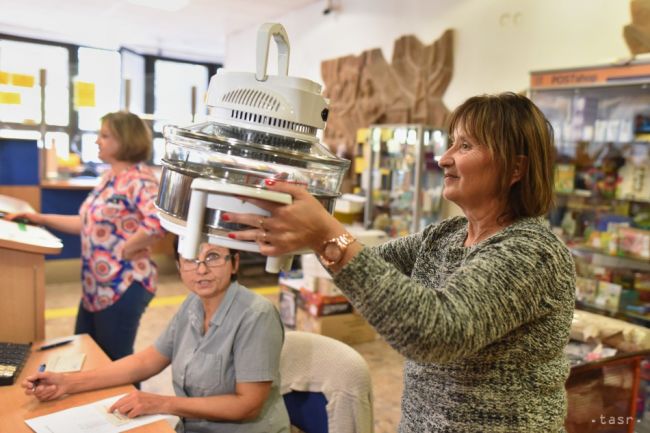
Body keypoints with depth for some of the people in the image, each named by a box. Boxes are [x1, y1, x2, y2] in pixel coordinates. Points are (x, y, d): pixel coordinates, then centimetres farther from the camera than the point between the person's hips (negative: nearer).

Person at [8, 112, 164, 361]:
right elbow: (90, 223, 17)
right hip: (97, 285, 10)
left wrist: (126, 249, -21)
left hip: (124, 286, -10)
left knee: (115, 361, 6)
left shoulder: (140, 180, -19)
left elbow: (159, 223, -34)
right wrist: (43, 219, 13)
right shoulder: (109, 177, 11)